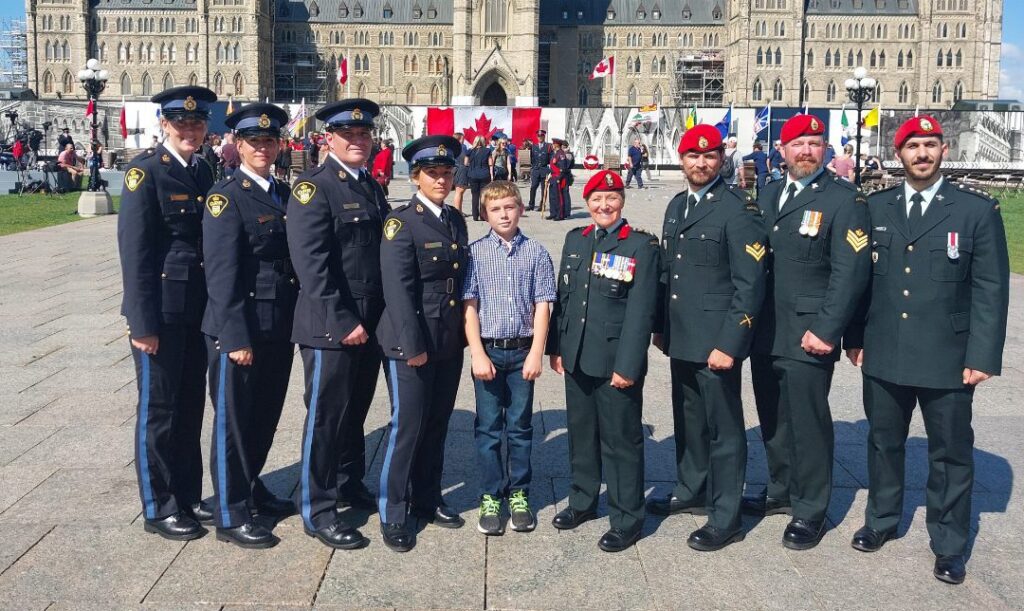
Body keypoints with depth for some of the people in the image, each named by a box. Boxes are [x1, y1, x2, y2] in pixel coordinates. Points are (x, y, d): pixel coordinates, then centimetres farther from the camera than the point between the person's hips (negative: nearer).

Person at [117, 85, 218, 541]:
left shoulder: (205, 172, 10)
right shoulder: (145, 171, -9)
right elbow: (133, 250, -14)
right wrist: (143, 322, -17)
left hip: (199, 311, 6)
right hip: (162, 311, -6)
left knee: (191, 407, 15)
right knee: (158, 410, 5)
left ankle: (187, 496, 28)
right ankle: (159, 509, 18)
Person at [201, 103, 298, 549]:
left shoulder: (285, 194, 11)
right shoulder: (225, 196, -10)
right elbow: (221, 273, -16)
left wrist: (296, 321, 10)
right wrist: (236, 336, -19)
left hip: (280, 327, 7)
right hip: (238, 328, -7)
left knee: (266, 414, 18)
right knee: (233, 420, 4)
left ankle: (251, 487, 37)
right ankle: (230, 515, 16)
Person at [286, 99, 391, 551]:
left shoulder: (372, 187, 14)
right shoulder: (313, 187, -11)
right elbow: (311, 264, -18)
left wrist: (378, 319, 12)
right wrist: (343, 322, -20)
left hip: (371, 323, 7)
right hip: (330, 326, -7)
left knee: (356, 408, 19)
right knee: (326, 415, 2)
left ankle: (350, 484, 36)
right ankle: (318, 510, 14)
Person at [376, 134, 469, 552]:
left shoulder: (456, 220, 10)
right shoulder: (401, 221, -11)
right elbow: (397, 288, -17)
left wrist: (466, 332, 12)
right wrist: (412, 345, -19)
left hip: (450, 341, 7)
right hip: (411, 342, -7)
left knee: (437, 423, 15)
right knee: (408, 425, -1)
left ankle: (427, 500, 30)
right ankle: (393, 514, 13)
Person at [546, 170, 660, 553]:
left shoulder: (641, 246, -8)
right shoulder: (575, 240, 9)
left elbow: (641, 311, -12)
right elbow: (563, 297, 12)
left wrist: (627, 366, -15)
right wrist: (555, 347, 8)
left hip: (616, 362, -5)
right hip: (576, 360, 5)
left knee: (620, 440, 4)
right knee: (581, 434, 18)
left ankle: (627, 520, 18)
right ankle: (583, 502, 36)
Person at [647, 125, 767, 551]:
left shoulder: (737, 209, -13)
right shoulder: (676, 206, 12)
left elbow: (750, 285, -17)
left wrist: (728, 344, -20)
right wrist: (661, 327, 16)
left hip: (715, 341, -8)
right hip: (681, 339, 8)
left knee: (723, 428, 3)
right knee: (688, 420, 21)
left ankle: (725, 519, 16)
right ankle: (691, 492, 39)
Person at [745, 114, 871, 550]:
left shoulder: (843, 200, -6)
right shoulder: (767, 195, 13)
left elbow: (851, 272, -13)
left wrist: (826, 330, -18)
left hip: (807, 337, -6)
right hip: (765, 334, 6)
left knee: (808, 423, 2)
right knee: (773, 419, 16)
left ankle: (810, 511, 16)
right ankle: (780, 492, 33)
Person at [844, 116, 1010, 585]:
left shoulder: (977, 209, -4)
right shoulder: (875, 207, 5)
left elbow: (991, 289, -6)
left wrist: (982, 356, -10)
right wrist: (855, 337, 6)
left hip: (946, 358, -3)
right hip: (883, 354, 3)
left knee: (950, 453, 8)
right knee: (883, 442, 17)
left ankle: (949, 545, 23)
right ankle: (881, 521, 36)